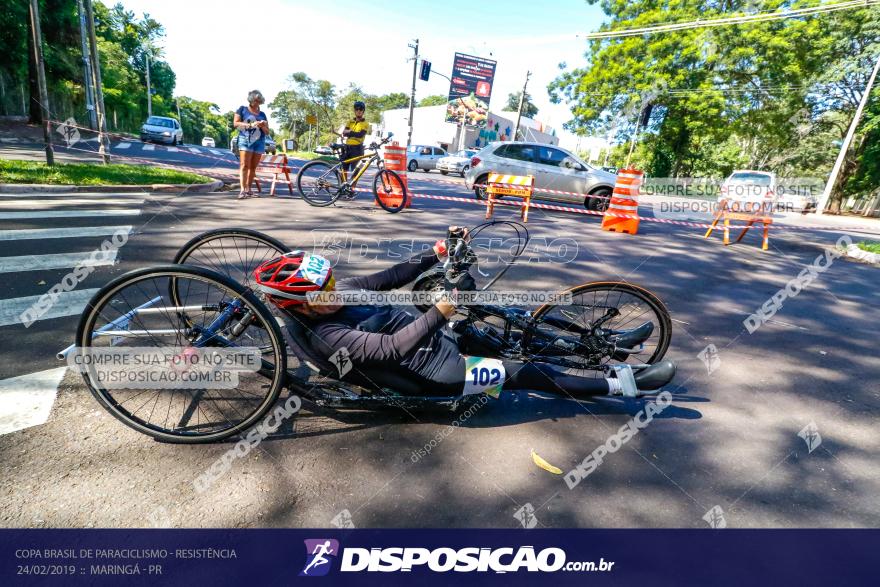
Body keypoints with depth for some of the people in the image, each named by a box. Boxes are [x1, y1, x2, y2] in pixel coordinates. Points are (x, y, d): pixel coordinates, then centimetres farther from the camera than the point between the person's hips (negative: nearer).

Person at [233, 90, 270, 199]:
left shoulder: (262, 114, 18)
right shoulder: (242, 109, 9)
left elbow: (267, 132, 16)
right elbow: (235, 123, -2)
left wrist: (262, 126, -7)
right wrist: (251, 125, -15)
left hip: (259, 143, 4)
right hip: (245, 141, -4)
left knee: (253, 167, 3)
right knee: (244, 165, -14)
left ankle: (248, 188, 8)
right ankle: (242, 190, -20)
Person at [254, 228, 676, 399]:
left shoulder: (340, 293, 5)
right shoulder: (324, 337, -20)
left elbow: (391, 277, 1)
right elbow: (389, 347, -32)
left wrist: (437, 254, -10)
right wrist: (439, 313, -42)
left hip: (438, 337, 9)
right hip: (438, 373, -9)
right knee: (529, 374, -9)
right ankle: (624, 384, 9)